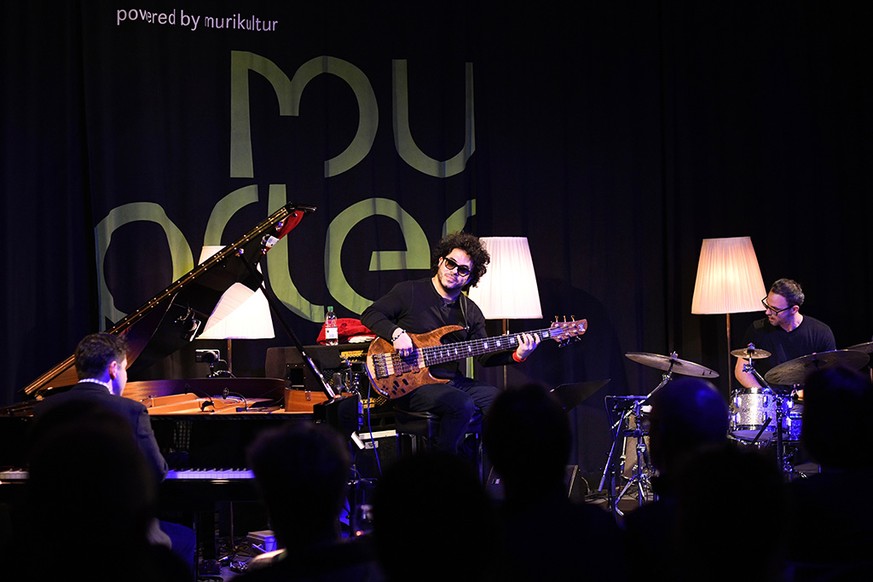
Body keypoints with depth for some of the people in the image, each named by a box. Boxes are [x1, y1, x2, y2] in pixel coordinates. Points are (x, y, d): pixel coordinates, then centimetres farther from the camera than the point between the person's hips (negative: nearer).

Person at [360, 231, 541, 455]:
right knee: (462, 405, -32)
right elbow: (370, 314, -2)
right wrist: (396, 333, -20)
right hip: (412, 383, -6)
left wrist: (516, 355, -6)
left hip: (452, 382, 6)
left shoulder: (471, 312, 15)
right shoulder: (410, 292, -1)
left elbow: (485, 355, 13)